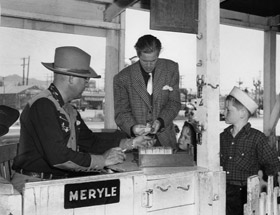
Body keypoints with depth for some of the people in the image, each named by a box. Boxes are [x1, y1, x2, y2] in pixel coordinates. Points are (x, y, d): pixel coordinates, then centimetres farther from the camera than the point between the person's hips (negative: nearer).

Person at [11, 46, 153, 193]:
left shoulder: (68, 109, 13)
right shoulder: (43, 105, -18)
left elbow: (89, 141, 13)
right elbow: (58, 157, -25)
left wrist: (130, 143, 5)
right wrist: (102, 160, -17)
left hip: (60, 179, 8)